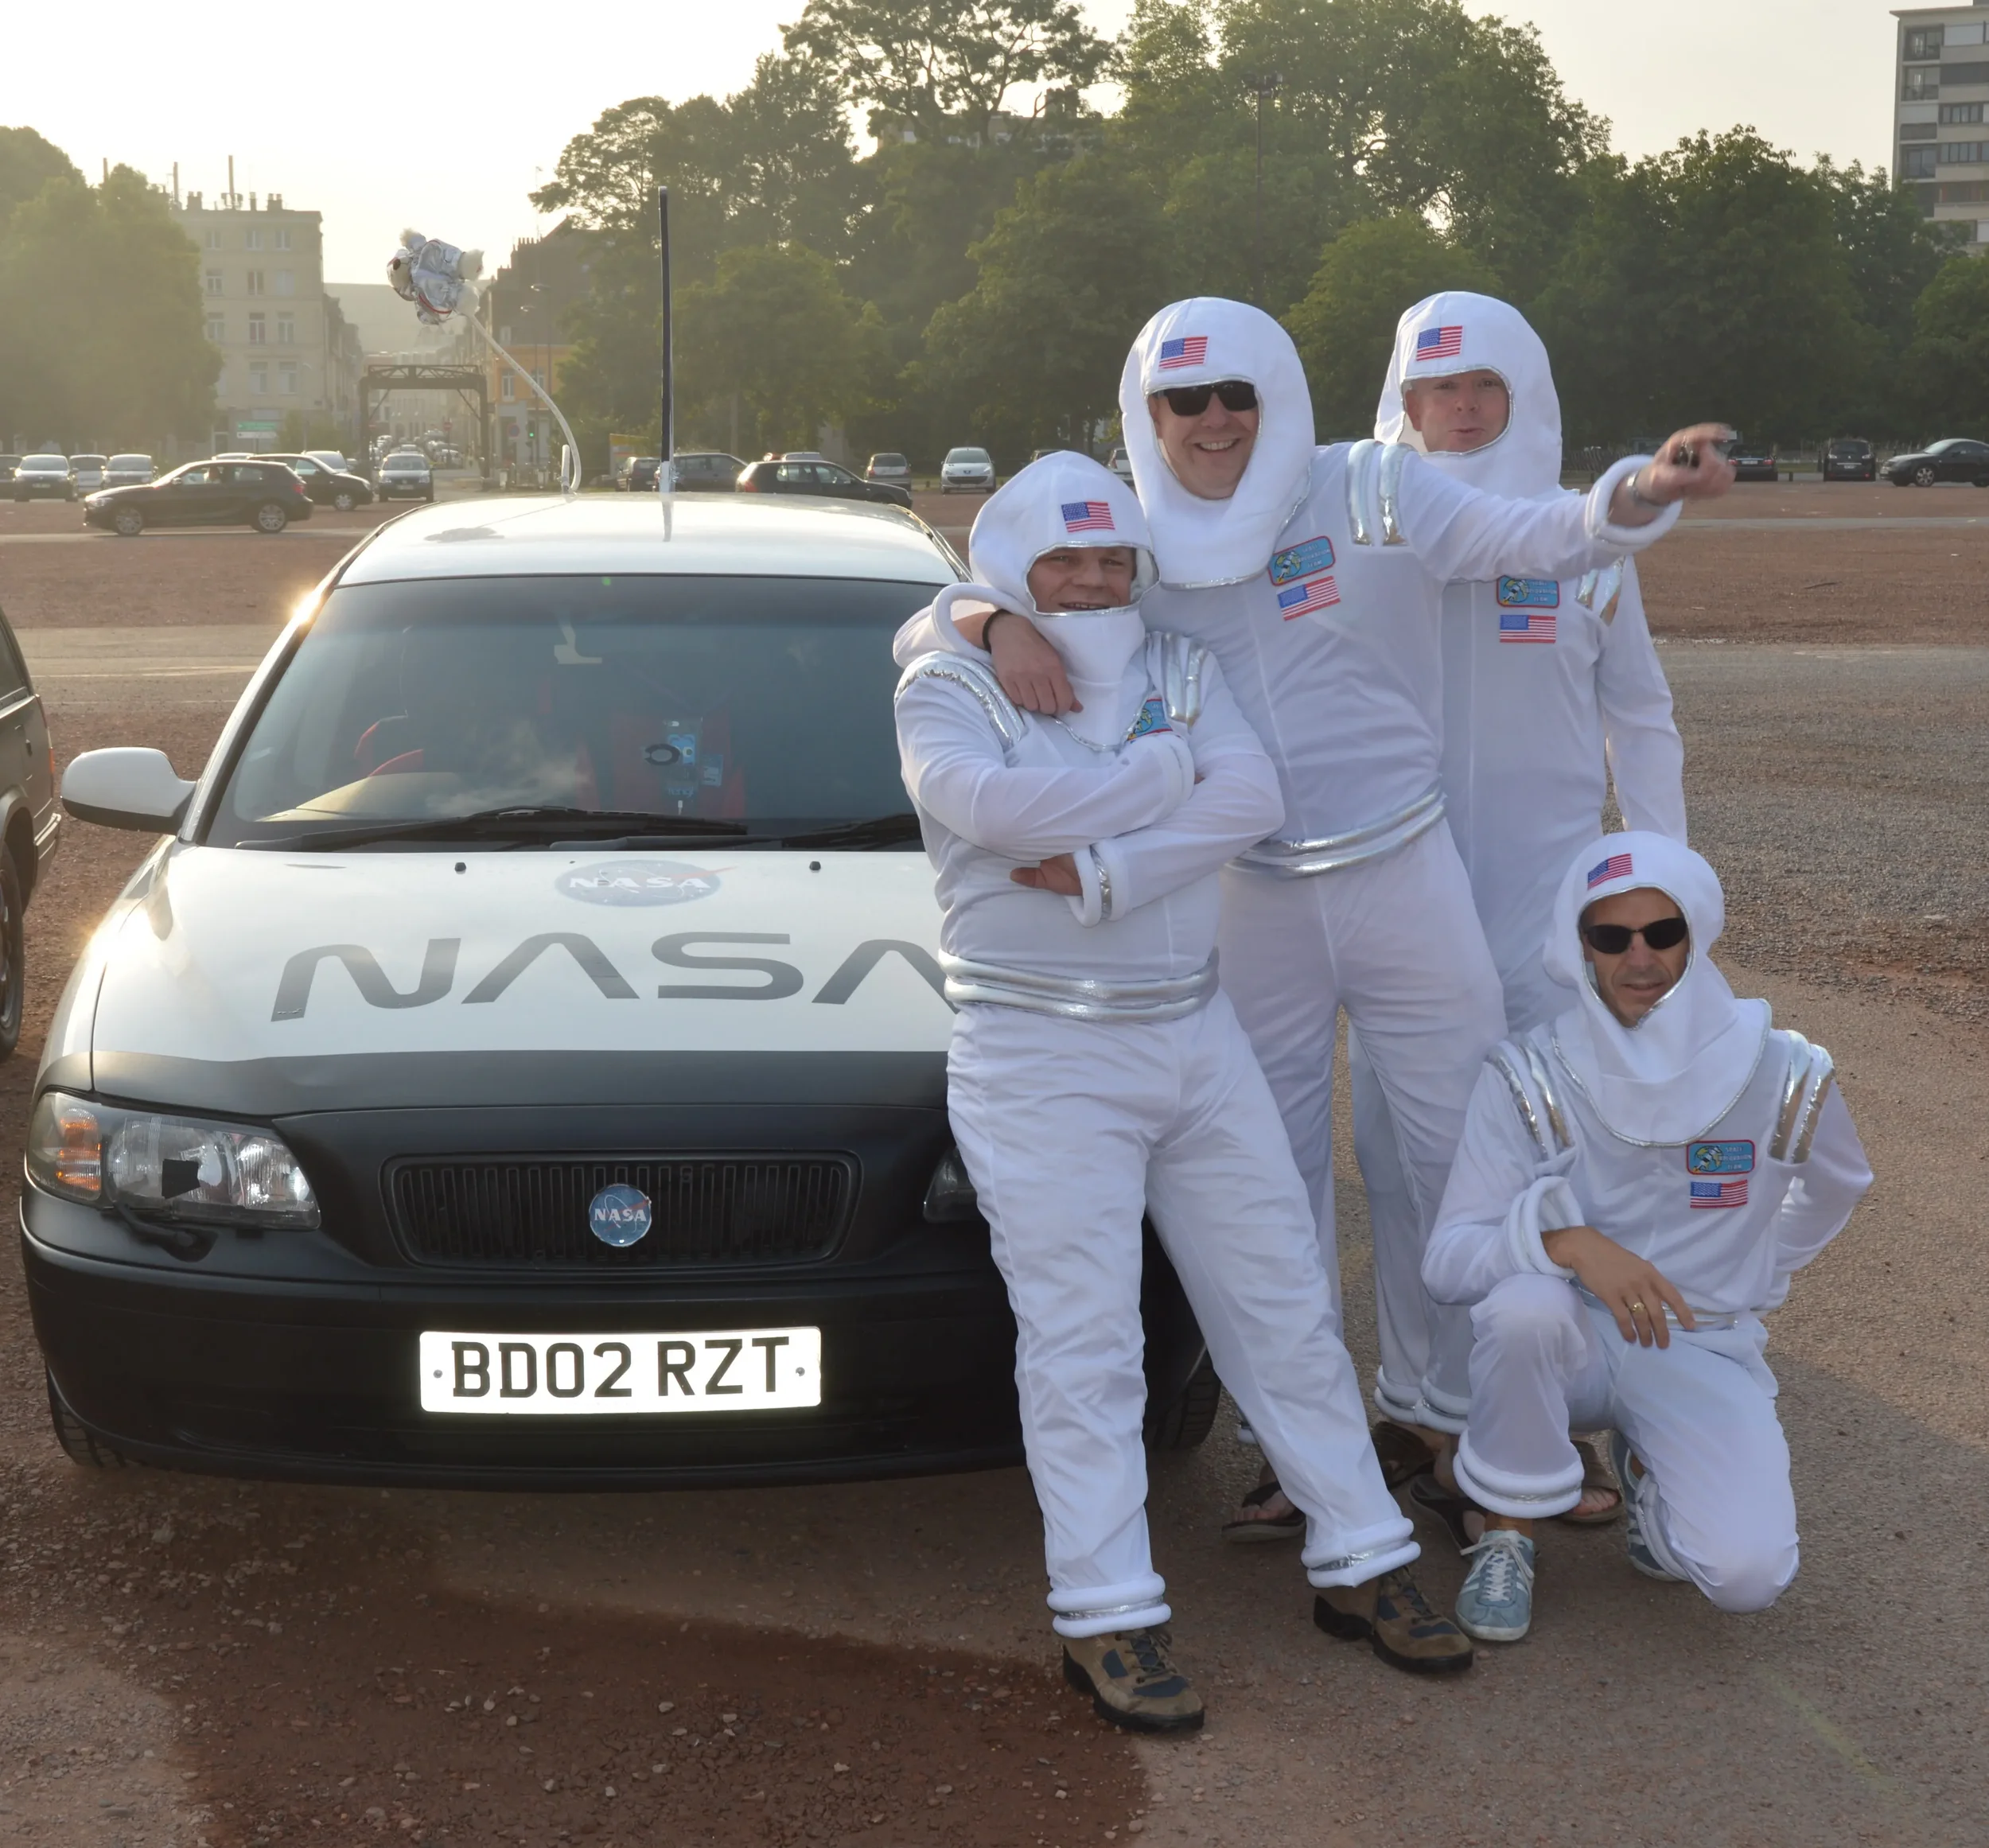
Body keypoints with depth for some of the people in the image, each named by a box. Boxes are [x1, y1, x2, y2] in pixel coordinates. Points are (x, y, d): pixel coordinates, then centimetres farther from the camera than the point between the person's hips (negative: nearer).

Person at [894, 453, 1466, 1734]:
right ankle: (1107, 1619, 2)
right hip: (1041, 1061, -5)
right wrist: (1161, 775, -12)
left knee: (1284, 1303, 8)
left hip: (1197, 1036, 5)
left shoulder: (1179, 670, 10)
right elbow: (990, 803, -23)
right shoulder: (948, 689, -1)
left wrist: (1100, 871, -19)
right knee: (1083, 1341, -5)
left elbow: (1253, 798, -8)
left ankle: (1361, 1565, 19)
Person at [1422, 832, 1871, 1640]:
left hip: (1703, 1348, 1)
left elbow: (1834, 1188, 16)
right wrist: (1568, 1241, -37)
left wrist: (1748, 1282, 11)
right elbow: (1446, 1260, -20)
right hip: (1567, 1342, -1)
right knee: (1523, 1302, -37)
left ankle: (1646, 1464, 13)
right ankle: (1508, 1533, -11)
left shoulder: (1783, 1078, -7)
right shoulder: (1530, 1079, -13)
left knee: (1747, 1573, -23)